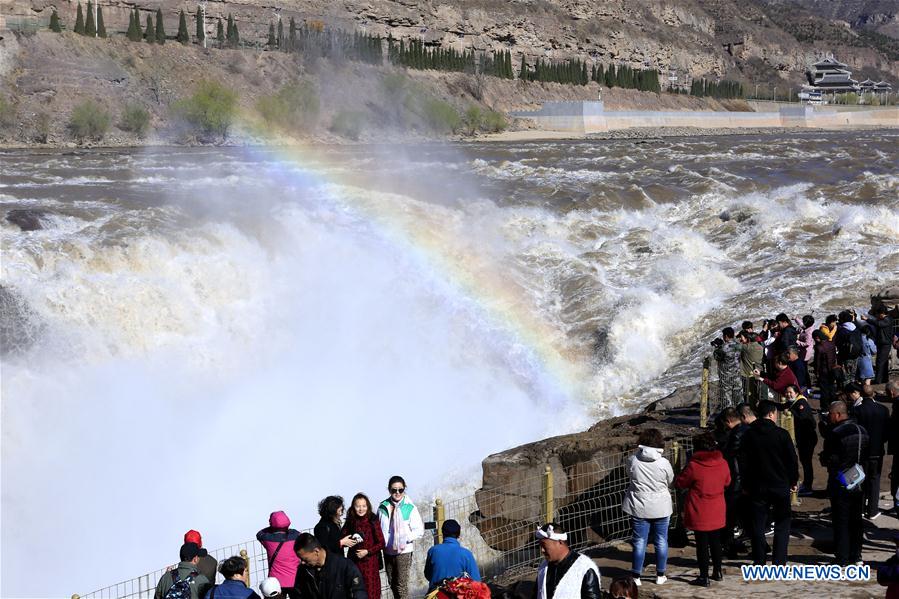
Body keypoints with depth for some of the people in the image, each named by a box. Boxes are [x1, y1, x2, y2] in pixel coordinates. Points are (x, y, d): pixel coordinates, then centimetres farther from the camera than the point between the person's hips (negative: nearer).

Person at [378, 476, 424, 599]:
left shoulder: (410, 508, -9)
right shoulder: (383, 507, 2)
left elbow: (419, 530, -8)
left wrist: (406, 538, -21)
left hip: (403, 551, -5)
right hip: (388, 551, 5)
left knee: (401, 585, -8)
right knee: (392, 584, 16)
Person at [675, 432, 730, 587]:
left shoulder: (694, 465, -18)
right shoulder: (722, 464, -3)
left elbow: (680, 483, -6)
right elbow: (727, 482, 13)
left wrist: (685, 471, 9)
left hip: (699, 514, -5)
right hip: (717, 513, 5)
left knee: (702, 544, 2)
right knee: (715, 542, 19)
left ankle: (704, 577, 5)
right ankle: (717, 572, 30)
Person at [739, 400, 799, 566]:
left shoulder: (749, 435, -1)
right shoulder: (781, 434, -8)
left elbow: (743, 462, 2)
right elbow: (792, 460, -4)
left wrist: (745, 484, 11)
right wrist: (793, 481, 8)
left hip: (756, 487, 2)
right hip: (780, 485, -2)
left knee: (758, 526, 8)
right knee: (782, 524, 7)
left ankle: (759, 561, 10)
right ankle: (779, 561, 2)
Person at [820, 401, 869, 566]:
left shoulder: (835, 434, -19)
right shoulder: (862, 431, 2)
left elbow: (827, 460, -16)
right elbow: (867, 455, 9)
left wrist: (823, 456, 3)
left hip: (841, 485, -6)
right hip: (859, 483, 6)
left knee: (840, 522, 3)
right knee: (856, 521, 16)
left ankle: (842, 558, 6)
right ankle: (855, 555, 24)